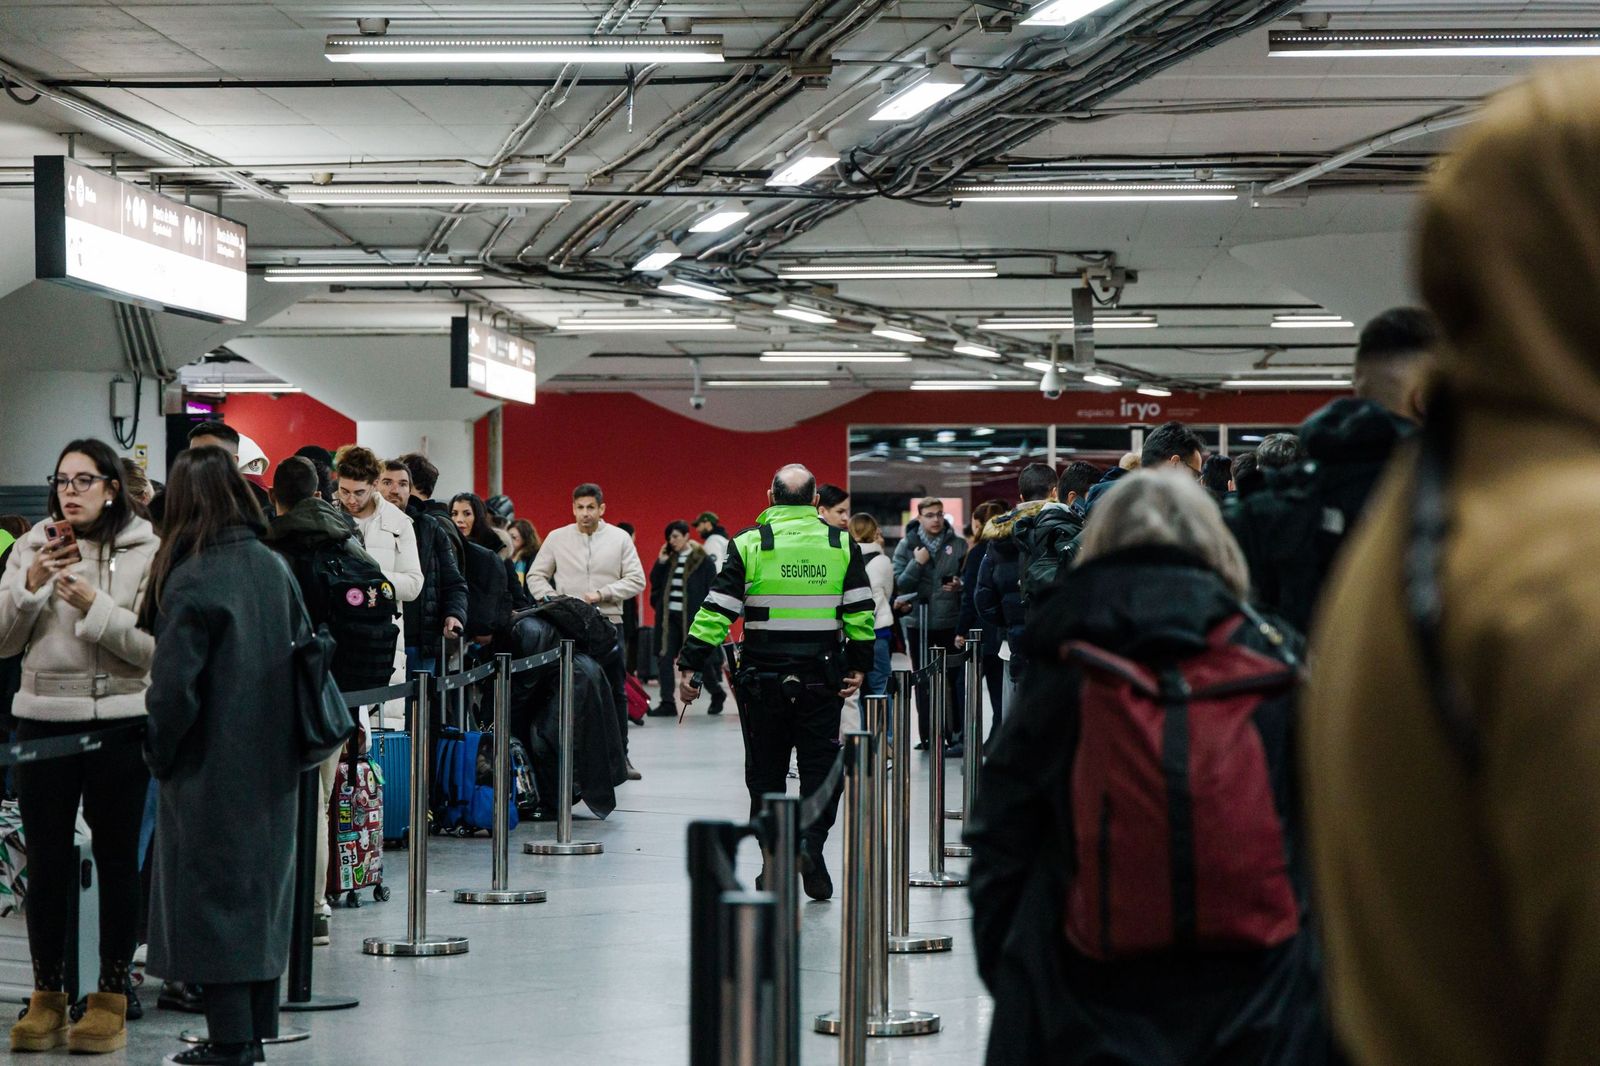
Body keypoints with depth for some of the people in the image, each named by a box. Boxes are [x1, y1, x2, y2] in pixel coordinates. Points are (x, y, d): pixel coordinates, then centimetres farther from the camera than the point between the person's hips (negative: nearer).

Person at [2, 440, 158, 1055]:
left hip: (119, 721, -3)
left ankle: (112, 995, 13)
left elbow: (153, 648, -9)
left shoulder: (147, 552, -3)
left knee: (116, 858, 4)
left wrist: (93, 604, -19)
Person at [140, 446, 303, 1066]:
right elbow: (305, 652, 11)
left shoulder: (191, 581, -18)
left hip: (211, 768, -7)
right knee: (260, 890, 15)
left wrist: (157, 754, -4)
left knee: (214, 901, 1)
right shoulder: (273, 568, 3)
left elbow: (173, 688, -19)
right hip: (272, 766, 7)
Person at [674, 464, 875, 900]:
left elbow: (717, 610, -7)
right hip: (822, 678, 0)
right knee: (820, 767, 6)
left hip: (763, 679, 0)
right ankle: (810, 842, -14)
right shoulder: (841, 545, 3)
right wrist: (859, 666, 7)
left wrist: (690, 666, -5)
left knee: (766, 771, 10)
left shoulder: (749, 543, -3)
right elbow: (861, 612, 1)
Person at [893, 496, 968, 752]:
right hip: (918, 622, 1)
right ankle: (927, 735, 15)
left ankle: (956, 735, 3)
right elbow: (900, 584, -2)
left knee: (954, 681, -1)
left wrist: (960, 585, -14)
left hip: (951, 622, -1)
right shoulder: (907, 545, 2)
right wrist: (916, 563, -16)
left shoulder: (958, 544, 1)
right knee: (923, 683, 8)